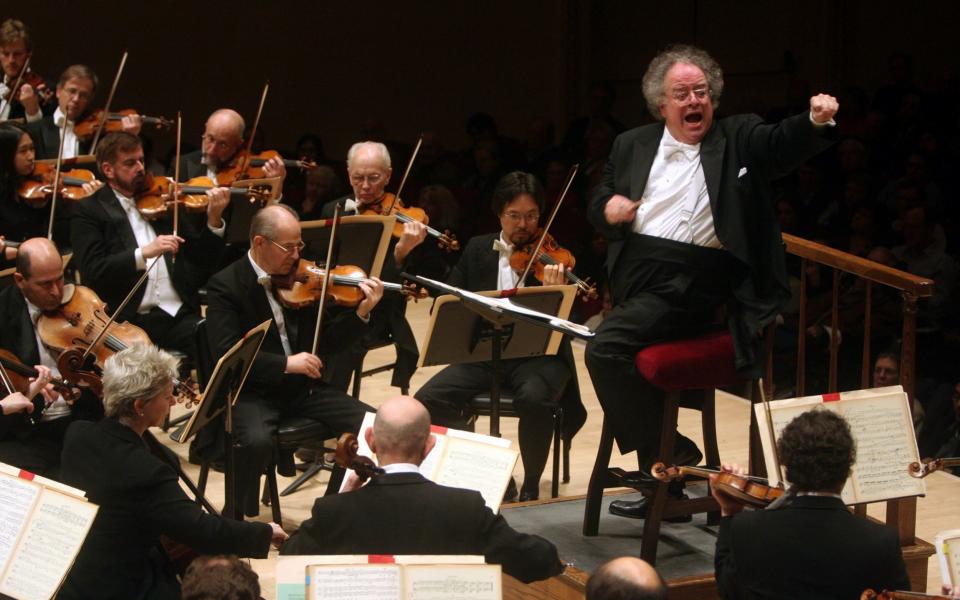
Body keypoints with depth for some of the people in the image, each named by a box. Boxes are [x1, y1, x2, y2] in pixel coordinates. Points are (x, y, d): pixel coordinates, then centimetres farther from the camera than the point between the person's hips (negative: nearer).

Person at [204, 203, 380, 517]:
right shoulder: (225, 285, -9)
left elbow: (327, 343, 8)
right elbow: (226, 353, -21)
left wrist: (362, 312, -8)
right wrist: (286, 363, -28)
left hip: (301, 387, 5)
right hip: (251, 393, -5)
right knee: (257, 441, -36)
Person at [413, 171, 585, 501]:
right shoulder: (477, 249, 10)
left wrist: (555, 292, -30)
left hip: (537, 354, -3)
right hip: (484, 352, 3)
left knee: (534, 398, -36)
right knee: (429, 399, -21)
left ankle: (531, 484, -13)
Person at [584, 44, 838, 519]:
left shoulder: (739, 138, 6)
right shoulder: (632, 146, 17)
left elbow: (784, 145, -13)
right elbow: (597, 201, 24)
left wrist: (815, 120, -34)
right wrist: (607, 207, -1)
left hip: (692, 286, -6)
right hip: (636, 280, 6)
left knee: (605, 349, -24)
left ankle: (668, 454, -10)